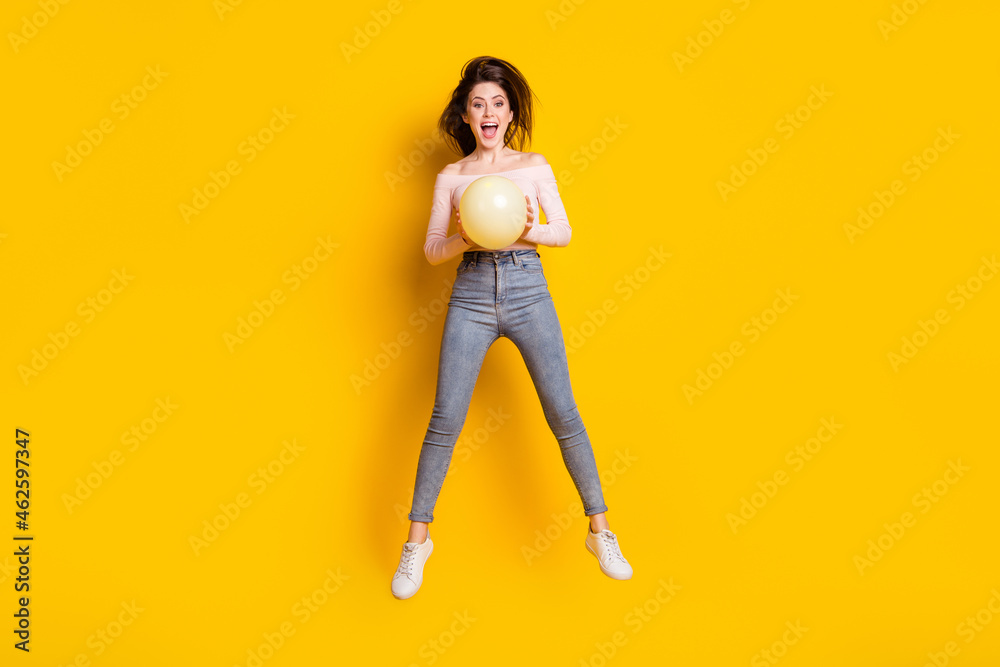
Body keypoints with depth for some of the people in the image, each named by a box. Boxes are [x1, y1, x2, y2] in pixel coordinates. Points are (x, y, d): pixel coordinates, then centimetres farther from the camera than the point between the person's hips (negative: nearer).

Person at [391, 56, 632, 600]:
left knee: (563, 413, -4)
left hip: (528, 291, 0)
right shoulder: (450, 177, 12)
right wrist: (465, 240, -13)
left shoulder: (535, 167, 12)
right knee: (446, 418, -6)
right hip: (471, 294, 0)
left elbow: (564, 232, 8)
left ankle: (601, 531, 10)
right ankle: (418, 540, 9)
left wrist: (527, 230, -13)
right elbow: (431, 250, 8)